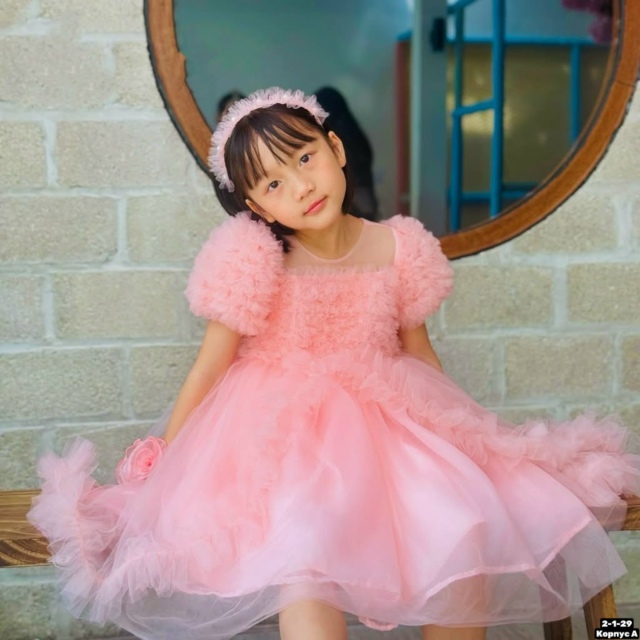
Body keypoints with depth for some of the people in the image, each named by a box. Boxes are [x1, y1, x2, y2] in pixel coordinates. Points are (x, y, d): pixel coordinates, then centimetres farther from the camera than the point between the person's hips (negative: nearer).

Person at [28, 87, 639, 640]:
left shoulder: (394, 248, -2)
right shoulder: (255, 262, -11)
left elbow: (417, 351, 12)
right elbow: (209, 367, -4)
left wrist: (469, 430, 16)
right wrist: (160, 460, -1)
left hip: (383, 419, 4)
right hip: (280, 434, -3)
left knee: (466, 533, -16)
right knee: (302, 555, -30)